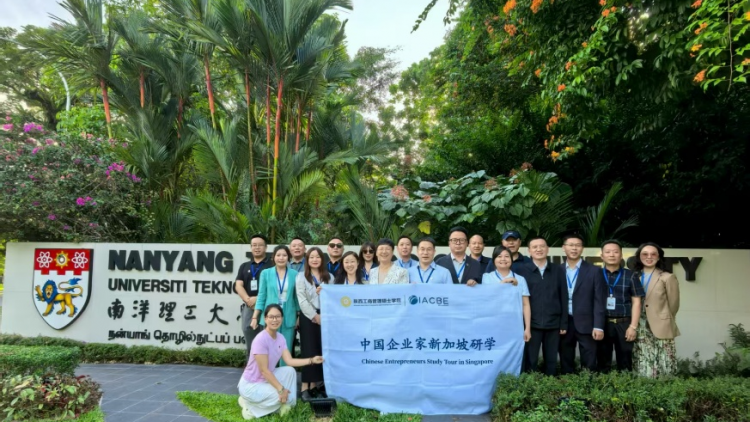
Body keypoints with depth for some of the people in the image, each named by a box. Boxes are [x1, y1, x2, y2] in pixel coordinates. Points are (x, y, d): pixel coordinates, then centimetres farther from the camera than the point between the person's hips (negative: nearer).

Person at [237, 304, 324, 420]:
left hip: (266, 379, 8)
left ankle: (285, 405, 1)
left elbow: (289, 361, -4)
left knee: (290, 371, -8)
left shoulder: (281, 338, -1)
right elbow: (264, 370, -25)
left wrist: (311, 360, -11)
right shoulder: (260, 339, -26)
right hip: (250, 384, -8)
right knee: (281, 396, -23)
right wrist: (280, 389, -26)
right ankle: (249, 404, -3)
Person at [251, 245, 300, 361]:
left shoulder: (294, 274, 3)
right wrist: (255, 317, 0)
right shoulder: (266, 273, 2)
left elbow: (297, 297, 7)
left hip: (289, 318, 1)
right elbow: (261, 296, 4)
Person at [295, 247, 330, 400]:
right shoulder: (301, 277, 2)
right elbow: (302, 300, -6)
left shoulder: (328, 277, 11)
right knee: (308, 352, -4)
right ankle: (305, 388, 0)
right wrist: (315, 316, -10)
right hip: (308, 318, -3)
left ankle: (314, 386, 14)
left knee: (321, 352, 5)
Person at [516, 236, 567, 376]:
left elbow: (564, 298, 7)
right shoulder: (521, 270, 0)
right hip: (531, 324, -2)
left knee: (551, 361, 11)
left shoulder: (558, 270, 7)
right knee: (530, 361, 3)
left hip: (553, 324, 2)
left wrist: (564, 323, 3)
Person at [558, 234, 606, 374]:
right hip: (563, 324, 2)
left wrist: (598, 326, -10)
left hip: (586, 324, -2)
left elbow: (599, 301, -3)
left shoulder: (594, 271, 1)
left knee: (589, 365, 4)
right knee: (566, 364, 10)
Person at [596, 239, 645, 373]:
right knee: (602, 361, 7)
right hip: (602, 324, 0)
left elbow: (636, 302, 2)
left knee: (625, 361, 7)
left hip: (624, 324, 0)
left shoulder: (630, 276, 3)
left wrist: (633, 326, -5)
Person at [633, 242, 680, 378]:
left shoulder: (667, 278, -1)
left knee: (663, 372, -1)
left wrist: (664, 322, 12)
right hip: (640, 332, 3)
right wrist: (634, 325, 9)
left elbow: (673, 306, 4)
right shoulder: (634, 277, 9)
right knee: (642, 372, 5)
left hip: (661, 330, -3)